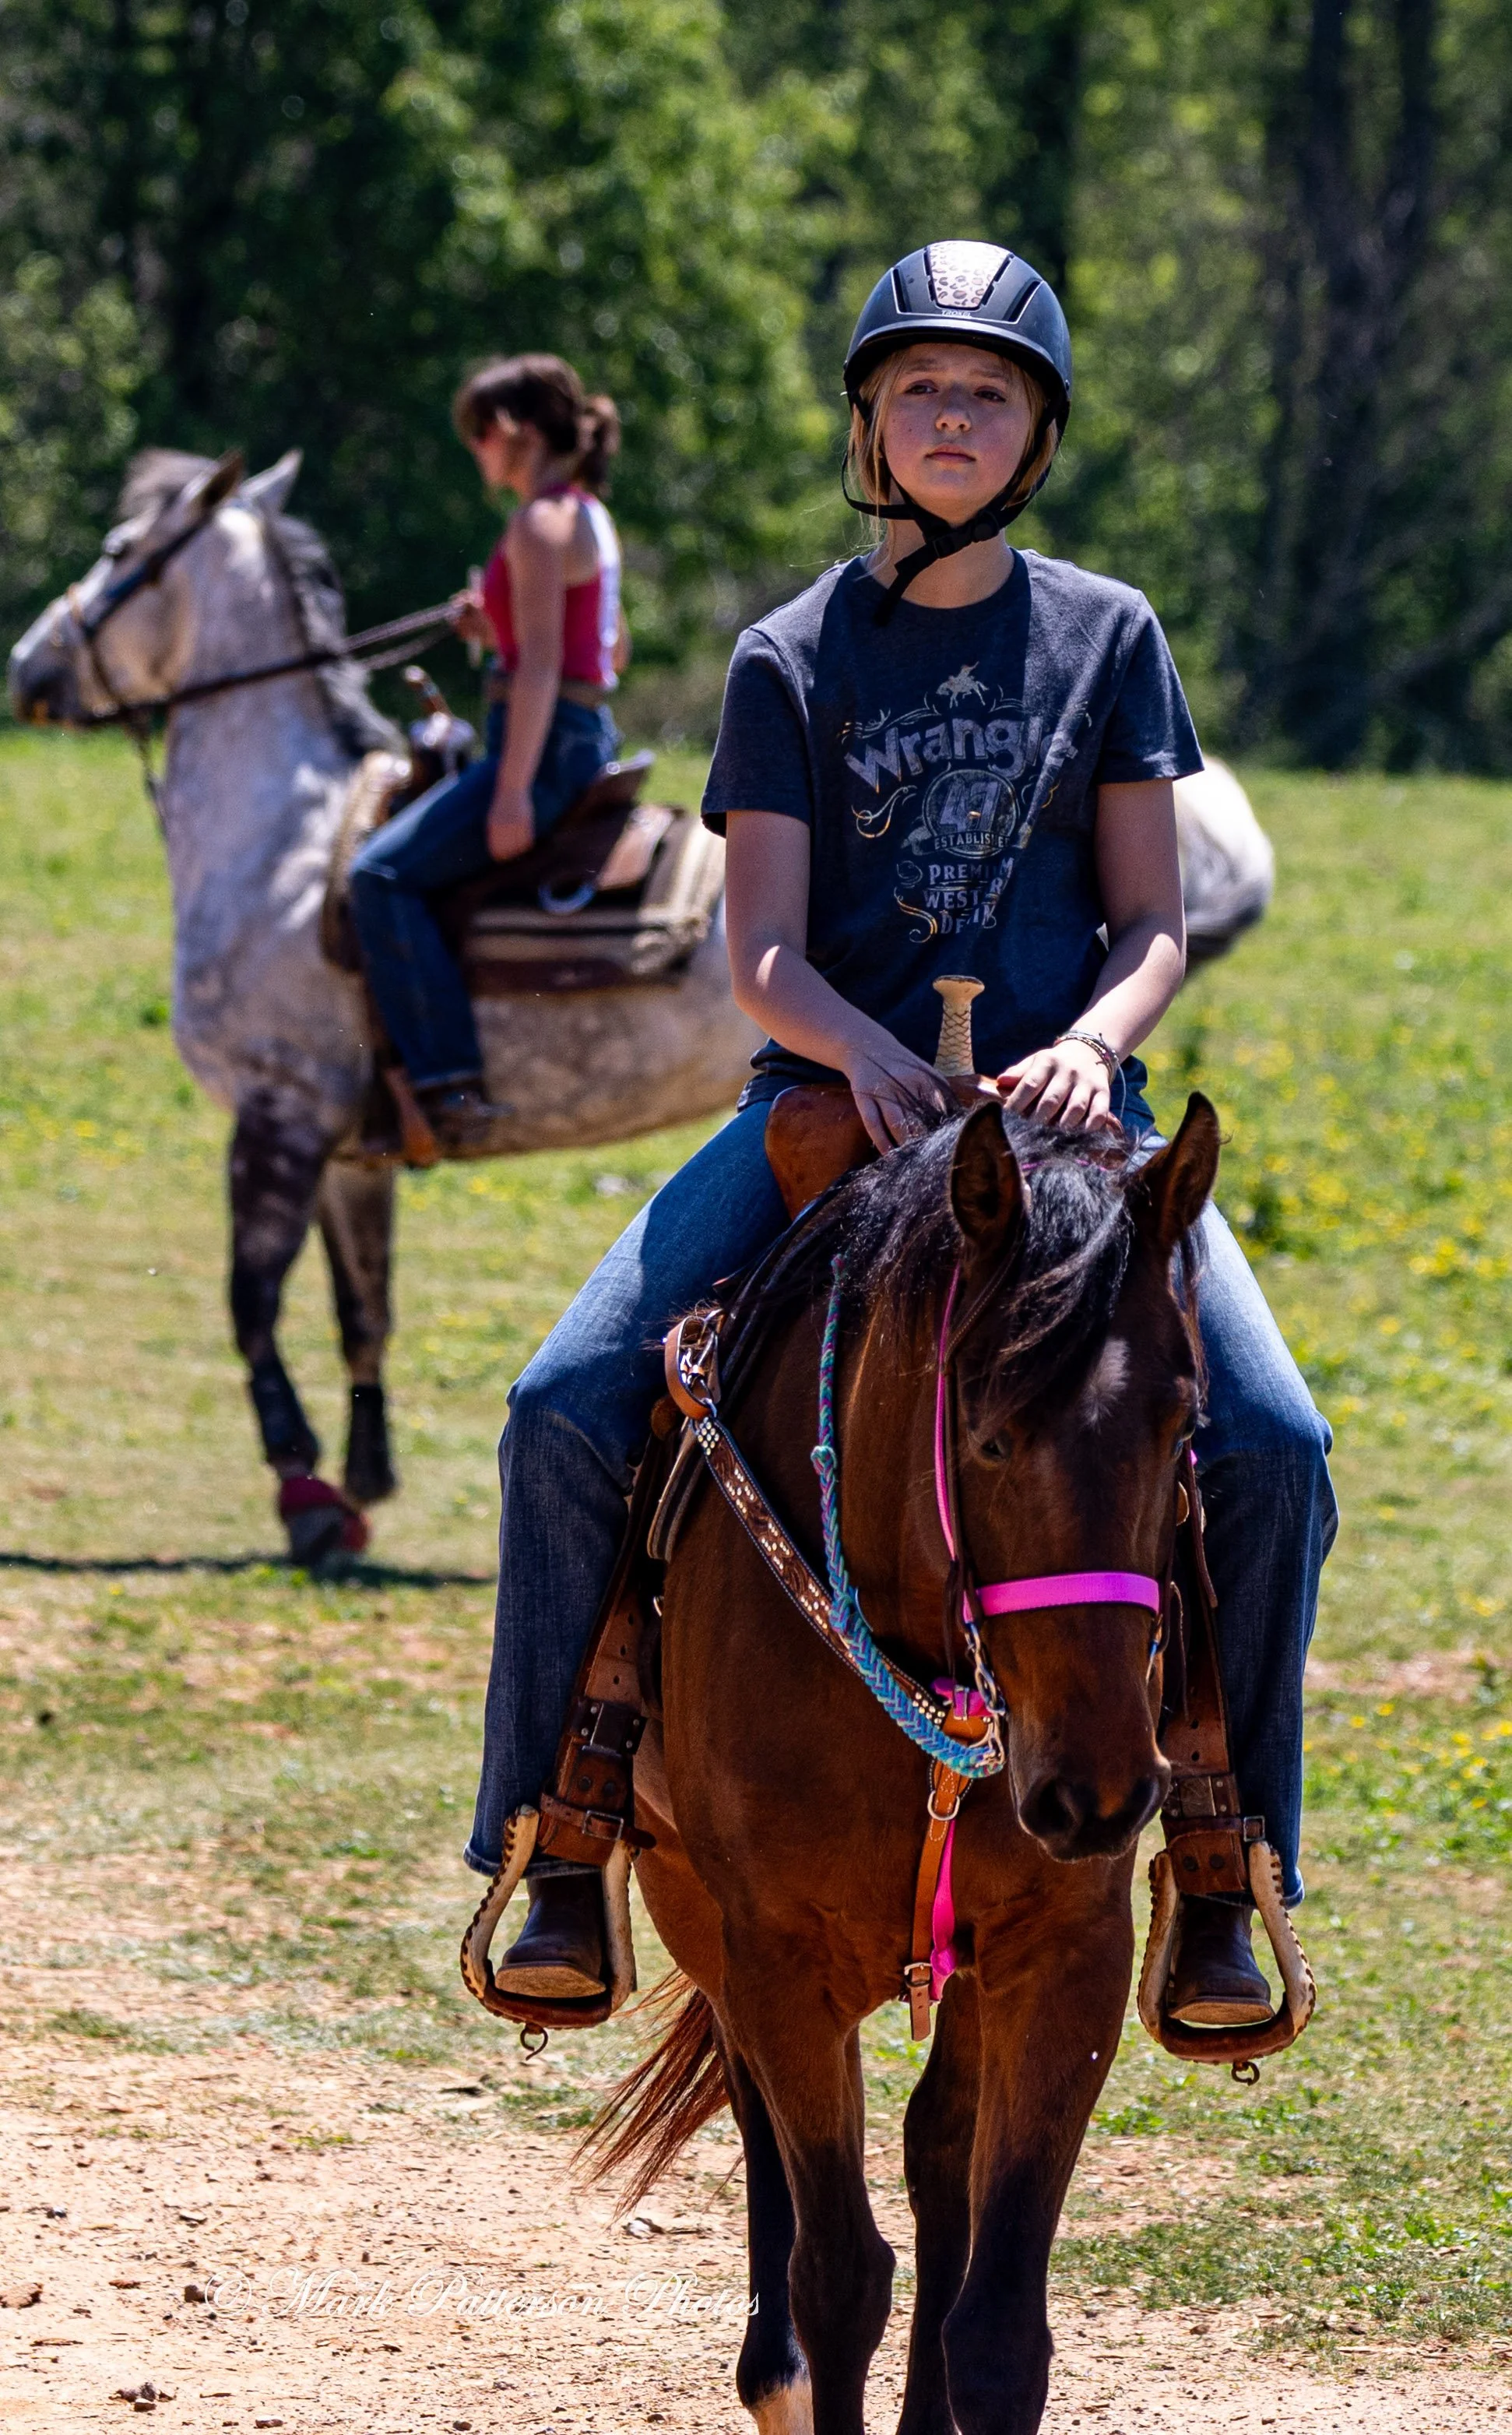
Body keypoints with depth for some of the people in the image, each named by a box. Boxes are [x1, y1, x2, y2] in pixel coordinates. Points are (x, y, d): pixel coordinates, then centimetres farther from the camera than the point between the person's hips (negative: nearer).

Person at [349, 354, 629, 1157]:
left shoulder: (542, 524, -14)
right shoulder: (588, 517, 16)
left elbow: (541, 665, -21)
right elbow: (613, 651, 26)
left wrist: (513, 790, -24)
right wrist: (499, 627, 17)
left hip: (546, 743, -11)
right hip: (584, 735, 11)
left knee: (383, 875, -18)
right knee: (392, 866, 20)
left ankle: (451, 1084, -25)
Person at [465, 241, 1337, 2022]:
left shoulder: (1108, 636, 8)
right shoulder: (793, 661, 6)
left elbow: (1152, 925, 5)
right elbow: (764, 957, -1)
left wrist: (1089, 1044, -17)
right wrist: (874, 1057, -22)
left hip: (1062, 1102, 0)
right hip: (831, 1101, 0)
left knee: (1272, 1442, -21)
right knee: (567, 1412, -20)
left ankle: (1223, 1875, -7)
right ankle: (557, 1847, -8)